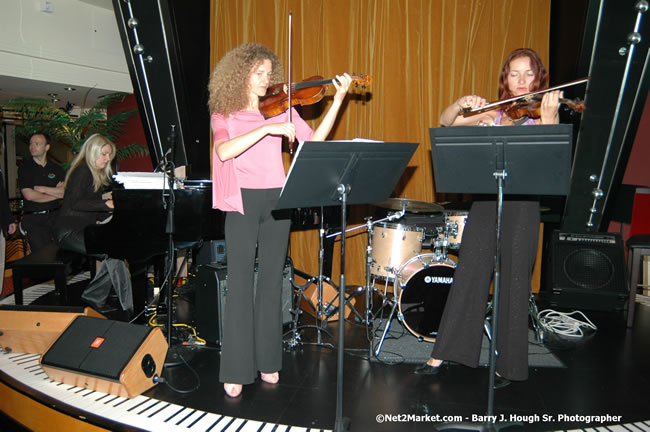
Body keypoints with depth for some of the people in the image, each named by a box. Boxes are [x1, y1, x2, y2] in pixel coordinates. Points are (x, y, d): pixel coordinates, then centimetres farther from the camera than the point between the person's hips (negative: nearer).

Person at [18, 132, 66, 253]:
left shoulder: (56, 169, 12)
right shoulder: (24, 168, 4)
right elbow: (29, 195, -7)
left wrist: (43, 189, -8)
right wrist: (56, 194, 0)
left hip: (54, 215, 2)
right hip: (33, 218, -2)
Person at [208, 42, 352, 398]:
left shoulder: (281, 109, 11)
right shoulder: (223, 115, 4)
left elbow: (313, 141, -1)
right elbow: (224, 151, -17)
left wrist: (338, 99, -6)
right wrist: (266, 129, -24)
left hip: (276, 199, 3)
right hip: (242, 201, -2)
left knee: (271, 281, 7)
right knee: (240, 282, -3)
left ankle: (267, 361, 19)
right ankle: (236, 371, 7)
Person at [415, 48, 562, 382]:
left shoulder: (542, 115, 3)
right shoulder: (493, 113, 13)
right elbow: (445, 122, 8)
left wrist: (548, 118, -25)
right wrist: (461, 103, -10)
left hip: (522, 208, -3)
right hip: (485, 203, 3)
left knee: (513, 285, 2)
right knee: (468, 278, 4)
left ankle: (508, 364, 16)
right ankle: (441, 354, 12)